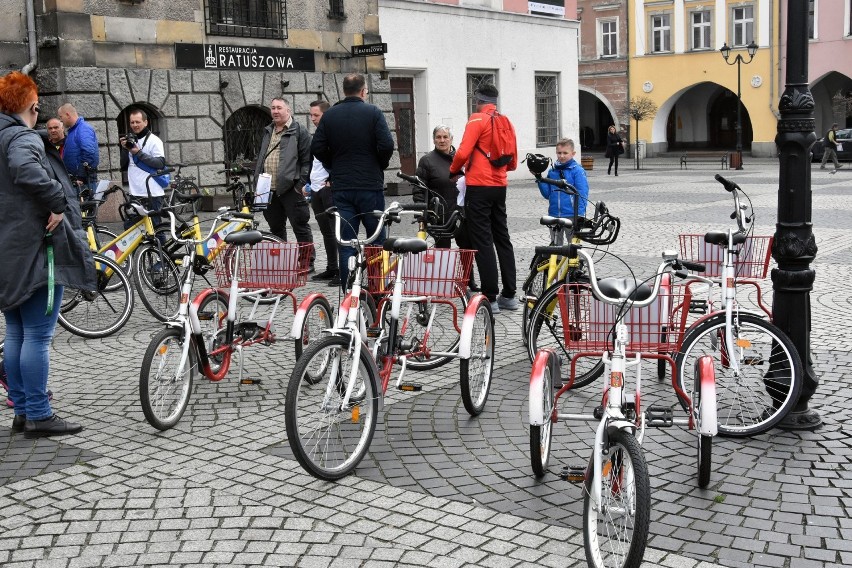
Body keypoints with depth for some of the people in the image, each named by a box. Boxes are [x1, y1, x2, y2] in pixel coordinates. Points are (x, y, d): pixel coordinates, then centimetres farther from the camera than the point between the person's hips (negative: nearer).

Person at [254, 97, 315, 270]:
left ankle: (308, 261, 5)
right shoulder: (267, 132, 19)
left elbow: (307, 160, -8)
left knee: (301, 227, -2)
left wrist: (301, 183, -14)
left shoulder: (299, 131, -3)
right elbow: (260, 158, 24)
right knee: (276, 228, 14)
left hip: (290, 189, -7)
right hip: (269, 190, 7)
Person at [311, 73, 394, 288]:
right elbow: (387, 145, -13)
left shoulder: (329, 115, 6)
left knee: (346, 244, 4)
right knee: (377, 241, 8)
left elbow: (317, 148, 1)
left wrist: (334, 167, 14)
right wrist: (380, 166, 5)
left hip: (341, 187, 3)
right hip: (370, 185, -3)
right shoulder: (372, 112, -4)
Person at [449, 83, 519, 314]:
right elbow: (513, 163, 17)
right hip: (499, 187, 7)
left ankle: (490, 297, -4)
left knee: (482, 241, -4)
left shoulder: (478, 119, -8)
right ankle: (510, 295, 14)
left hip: (478, 187, -7)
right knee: (502, 238, 12)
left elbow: (463, 152, -16)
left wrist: (453, 170, 2)